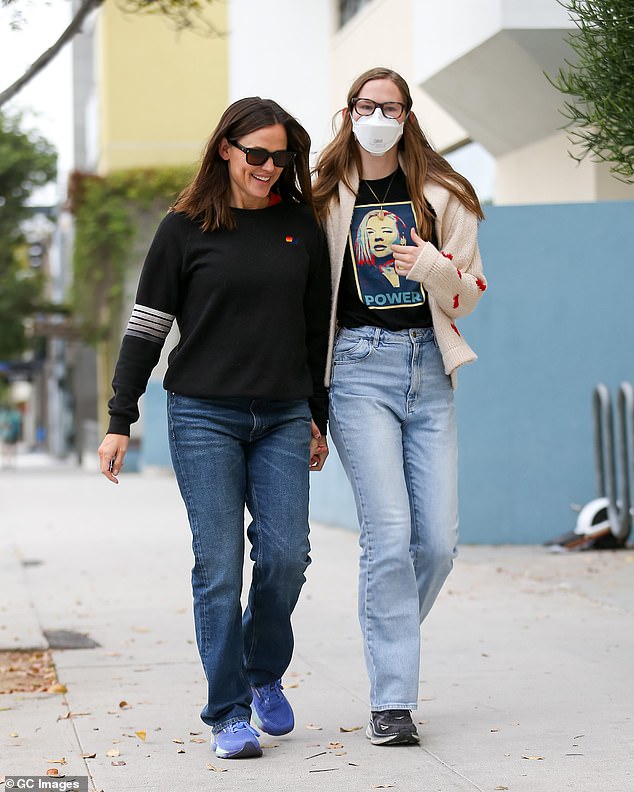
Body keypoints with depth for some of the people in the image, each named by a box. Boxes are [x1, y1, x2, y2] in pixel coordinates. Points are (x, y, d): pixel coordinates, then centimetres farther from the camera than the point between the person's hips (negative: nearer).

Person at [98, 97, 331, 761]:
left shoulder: (301, 226, 9)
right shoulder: (185, 229, 1)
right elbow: (146, 328, 3)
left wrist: (318, 416, 17)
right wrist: (119, 422, -1)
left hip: (283, 418, 2)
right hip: (204, 416, -2)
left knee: (286, 554, -6)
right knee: (218, 565, -5)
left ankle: (264, 672, 22)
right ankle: (229, 713, 5)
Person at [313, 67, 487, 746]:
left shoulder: (442, 195, 11)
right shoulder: (326, 196, 8)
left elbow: (471, 291, 12)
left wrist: (437, 270, -10)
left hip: (428, 367, 3)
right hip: (359, 366, -2)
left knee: (439, 537, -3)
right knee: (389, 531, -13)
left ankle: (389, 642, 25)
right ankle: (391, 700, -8)